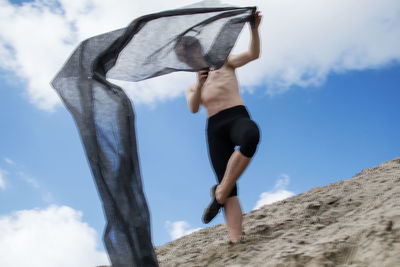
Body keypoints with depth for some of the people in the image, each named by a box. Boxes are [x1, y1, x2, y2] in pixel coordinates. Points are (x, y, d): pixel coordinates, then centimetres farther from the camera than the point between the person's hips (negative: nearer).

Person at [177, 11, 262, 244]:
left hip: (238, 117, -2)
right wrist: (199, 85, -17)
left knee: (251, 136, -42)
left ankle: (220, 193, -30)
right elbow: (193, 108, 1)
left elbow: (253, 54, 3)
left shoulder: (225, 63, 19)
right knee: (231, 190, -10)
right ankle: (236, 240, -16)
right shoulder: (191, 89, 24)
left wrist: (254, 30, -15)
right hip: (215, 129, 3)